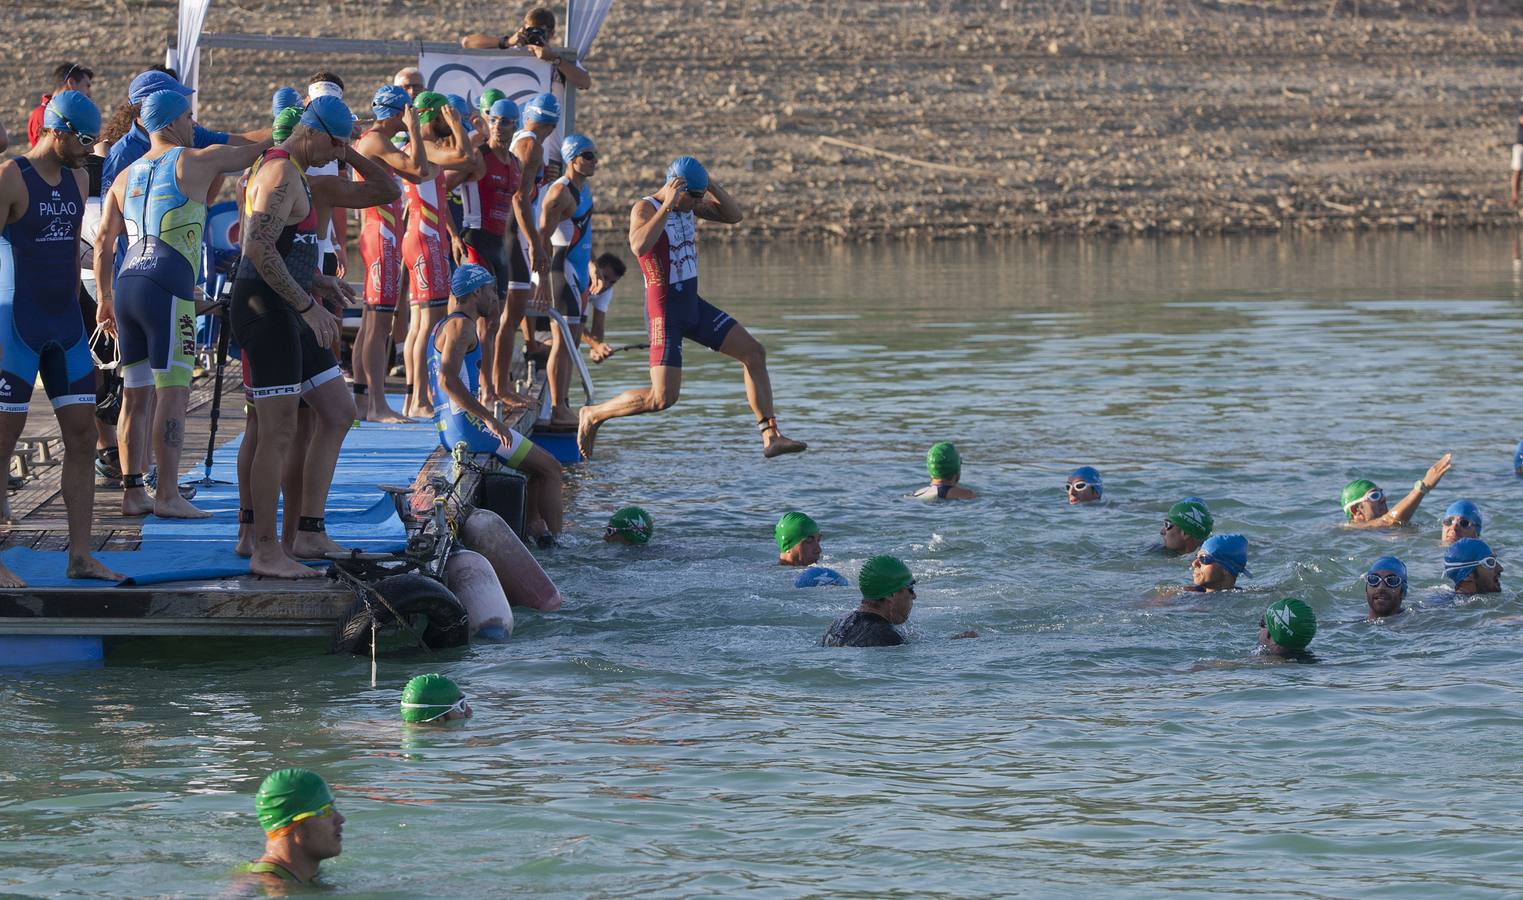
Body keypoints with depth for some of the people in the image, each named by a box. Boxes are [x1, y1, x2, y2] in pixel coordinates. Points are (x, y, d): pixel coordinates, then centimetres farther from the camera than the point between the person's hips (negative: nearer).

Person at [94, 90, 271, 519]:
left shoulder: (127, 176, 18)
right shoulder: (195, 162, 1)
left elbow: (103, 242, 16)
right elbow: (256, 150, 11)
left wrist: (105, 298, 22)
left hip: (127, 283, 7)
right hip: (168, 286, -7)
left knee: (137, 394, 10)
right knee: (173, 391, -7)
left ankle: (132, 491, 12)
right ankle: (168, 495, -11)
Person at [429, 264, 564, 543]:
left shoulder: (441, 327, 21)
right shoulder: (461, 325, -11)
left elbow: (436, 386, 27)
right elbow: (448, 379, -25)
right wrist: (489, 420, -23)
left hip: (448, 432, 10)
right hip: (467, 425, -10)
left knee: (537, 464, 22)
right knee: (550, 468, -4)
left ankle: (535, 530, 14)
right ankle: (556, 541, -6)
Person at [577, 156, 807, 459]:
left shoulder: (689, 204, 6)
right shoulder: (645, 209, -17)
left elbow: (733, 215, 6)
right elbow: (639, 246, -37)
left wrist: (710, 184, -8)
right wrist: (668, 205, -36)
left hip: (693, 306, 8)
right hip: (665, 311, -8)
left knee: (755, 353, 2)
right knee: (663, 398, -15)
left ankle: (771, 437, 5)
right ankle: (593, 415, 6)